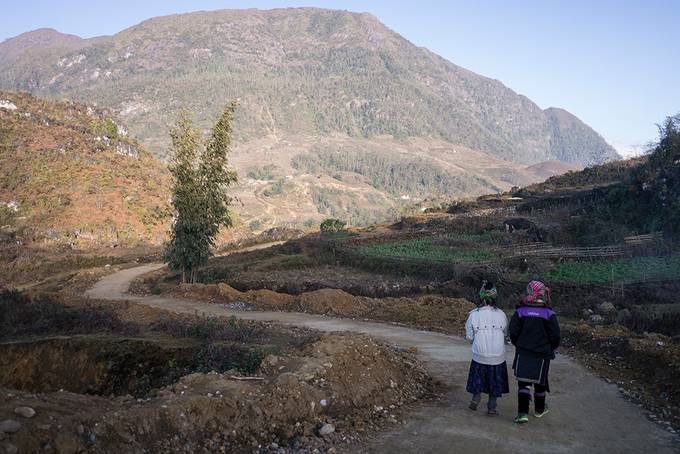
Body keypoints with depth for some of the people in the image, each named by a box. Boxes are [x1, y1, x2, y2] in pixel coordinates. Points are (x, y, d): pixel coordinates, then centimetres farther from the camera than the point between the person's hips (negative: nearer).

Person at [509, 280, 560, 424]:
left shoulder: (520, 311, -6)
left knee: (523, 381, 2)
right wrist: (551, 349, 12)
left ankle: (523, 412, -10)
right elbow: (555, 335, -6)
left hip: (523, 352, 0)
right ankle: (539, 409, 35)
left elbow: (513, 332, -5)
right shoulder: (548, 313, -9)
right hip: (542, 354, 0)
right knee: (540, 381, 17)